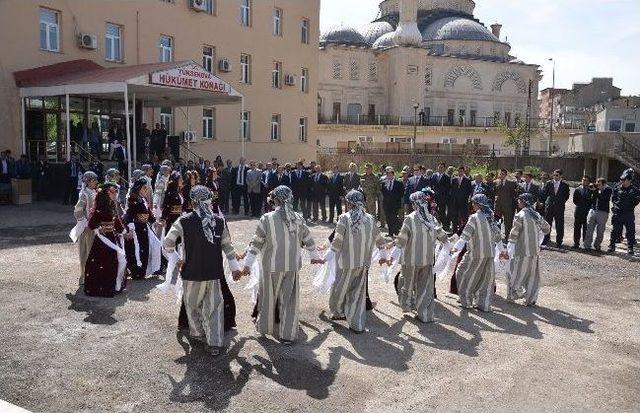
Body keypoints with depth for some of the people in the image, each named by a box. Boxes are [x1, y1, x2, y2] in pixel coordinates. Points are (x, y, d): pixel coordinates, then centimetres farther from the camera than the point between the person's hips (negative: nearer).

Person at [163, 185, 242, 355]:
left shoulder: (184, 222, -11)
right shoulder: (220, 220, -4)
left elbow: (167, 244, -9)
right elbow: (228, 246, 0)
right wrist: (235, 267, 9)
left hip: (192, 273, -1)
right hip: (214, 273, 1)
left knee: (193, 305, 21)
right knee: (214, 307, 9)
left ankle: (198, 333, 37)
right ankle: (215, 343, 8)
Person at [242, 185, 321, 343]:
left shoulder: (267, 219, -12)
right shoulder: (298, 218, -2)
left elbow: (256, 243, -7)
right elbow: (308, 240, 11)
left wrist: (247, 264, 2)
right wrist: (315, 256, 28)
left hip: (272, 267, -2)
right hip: (293, 266, 2)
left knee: (268, 298, 17)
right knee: (290, 300, 11)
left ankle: (265, 326, 35)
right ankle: (288, 334, 17)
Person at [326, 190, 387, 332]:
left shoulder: (344, 218, -12)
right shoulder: (370, 219, 1)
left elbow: (337, 242, -15)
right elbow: (379, 240, 10)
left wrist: (326, 258, -6)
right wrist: (383, 256, 26)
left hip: (346, 263, -4)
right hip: (364, 263, 4)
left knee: (340, 288, 18)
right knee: (359, 292, 12)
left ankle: (338, 312, 38)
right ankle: (358, 324, 14)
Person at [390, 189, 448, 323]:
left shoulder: (410, 219, -15)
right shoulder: (432, 219, -3)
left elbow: (401, 240, -15)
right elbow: (443, 237, 8)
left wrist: (393, 256, -7)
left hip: (411, 260, -3)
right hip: (428, 259, 3)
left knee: (407, 283, 18)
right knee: (425, 287, 12)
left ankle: (407, 305, 35)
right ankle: (425, 314, 16)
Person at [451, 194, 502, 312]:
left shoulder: (475, 217, -14)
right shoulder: (490, 217, 6)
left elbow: (465, 235, -19)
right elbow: (498, 235, 13)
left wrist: (457, 247, -20)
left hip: (476, 253, -7)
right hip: (490, 253, 7)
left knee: (463, 272, 10)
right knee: (486, 278, 13)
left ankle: (466, 301, 15)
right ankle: (484, 305, 18)